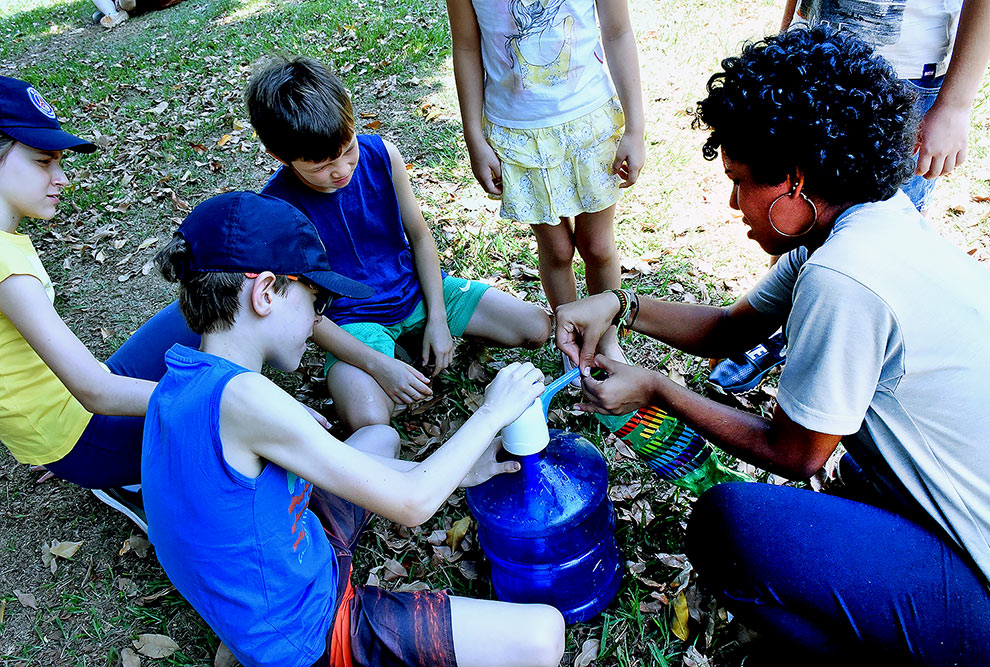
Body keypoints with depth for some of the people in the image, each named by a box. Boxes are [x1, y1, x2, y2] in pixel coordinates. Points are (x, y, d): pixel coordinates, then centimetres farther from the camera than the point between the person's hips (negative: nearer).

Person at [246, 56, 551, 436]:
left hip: (416, 287, 4)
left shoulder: (380, 155, -13)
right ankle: (398, 350, 0)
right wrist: (378, 365, -24)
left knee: (537, 328, -1)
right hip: (353, 320, -4)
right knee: (368, 422, -33)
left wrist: (437, 319, -6)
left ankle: (414, 341, 13)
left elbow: (419, 236, 0)